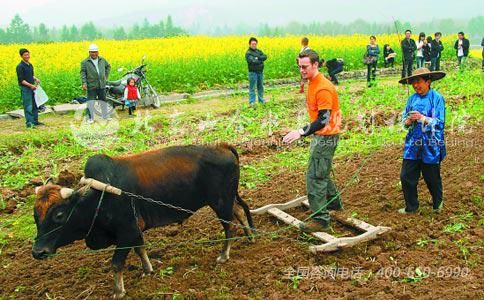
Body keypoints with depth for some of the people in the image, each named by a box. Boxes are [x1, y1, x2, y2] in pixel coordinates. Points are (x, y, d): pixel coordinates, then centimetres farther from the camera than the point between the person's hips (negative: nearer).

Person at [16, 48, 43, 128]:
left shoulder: (30, 65, 10)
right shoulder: (20, 67, -14)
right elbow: (21, 80, -18)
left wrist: (36, 79, 1)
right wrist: (30, 85, -24)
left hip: (32, 88, 8)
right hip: (25, 88, -8)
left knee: (35, 105, 15)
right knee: (28, 106, -5)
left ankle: (35, 121, 26)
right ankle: (29, 123, 0)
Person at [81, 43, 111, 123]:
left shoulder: (102, 60, 7)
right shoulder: (85, 62, -5)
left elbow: (108, 66, 25)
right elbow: (83, 73, -9)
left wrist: (106, 75, 14)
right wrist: (84, 83, -21)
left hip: (102, 85, 4)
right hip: (91, 86, -4)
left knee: (103, 100, 15)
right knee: (91, 102, -2)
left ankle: (105, 116, 30)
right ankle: (90, 118, 9)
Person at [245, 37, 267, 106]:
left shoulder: (259, 51, 11)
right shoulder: (248, 53, -9)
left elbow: (265, 56, -3)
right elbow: (253, 61, -23)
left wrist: (258, 58, -17)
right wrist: (260, 60, -11)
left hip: (260, 72, 6)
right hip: (253, 72, -6)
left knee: (260, 86, 14)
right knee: (252, 87, -2)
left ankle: (261, 100, 25)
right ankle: (252, 102, 3)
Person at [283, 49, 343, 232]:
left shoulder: (323, 88, -23)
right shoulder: (312, 83, 8)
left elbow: (323, 120, -28)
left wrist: (301, 132, -36)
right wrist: (305, 132, 24)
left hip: (326, 137, -10)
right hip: (319, 135, 10)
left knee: (315, 177, -9)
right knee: (321, 173, 24)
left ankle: (321, 220, -4)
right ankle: (334, 202, 43)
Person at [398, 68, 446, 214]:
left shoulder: (437, 98, -8)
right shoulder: (412, 98, 5)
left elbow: (439, 123, -12)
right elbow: (404, 119, 10)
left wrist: (422, 118, -22)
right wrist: (408, 121, -12)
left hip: (431, 146, -4)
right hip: (413, 144, 4)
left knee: (432, 178, 12)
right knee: (406, 176, 3)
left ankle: (437, 203, 39)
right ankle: (411, 207, 20)